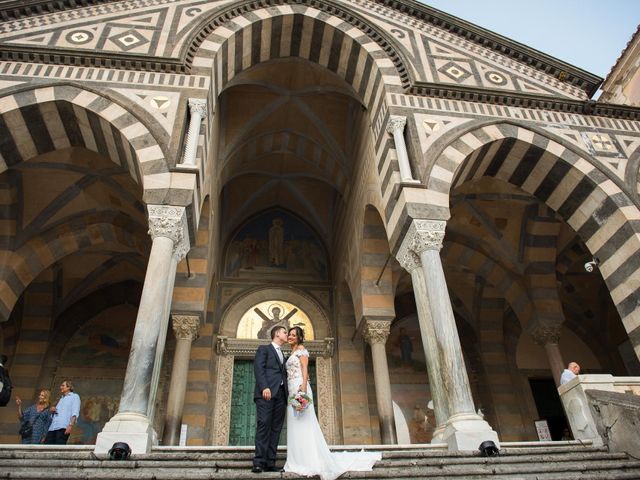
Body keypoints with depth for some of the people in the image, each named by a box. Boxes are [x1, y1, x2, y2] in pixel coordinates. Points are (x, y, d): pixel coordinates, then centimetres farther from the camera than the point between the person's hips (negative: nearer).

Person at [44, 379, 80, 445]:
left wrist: (71, 425, -18)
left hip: (63, 427, -7)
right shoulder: (61, 399, 31)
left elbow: (75, 413, -4)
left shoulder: (74, 396, 10)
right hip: (53, 427, 7)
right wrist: (51, 410, 10)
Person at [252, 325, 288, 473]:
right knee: (263, 425, -14)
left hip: (281, 394, 6)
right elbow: (258, 368, -5)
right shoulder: (264, 349, 10)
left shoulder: (283, 355, 30)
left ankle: (270, 463, -1)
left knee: (276, 429, 0)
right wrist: (264, 387, -18)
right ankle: (259, 462, -13)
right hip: (266, 392, -6)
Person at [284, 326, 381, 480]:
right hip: (292, 389, 9)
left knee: (303, 424, -12)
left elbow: (305, 369, -12)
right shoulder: (293, 353, 25)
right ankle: (301, 460, 6)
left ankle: (309, 462, -12)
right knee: (295, 426, 5)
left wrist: (303, 386, -26)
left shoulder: (301, 349, 0)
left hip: (299, 388, -9)